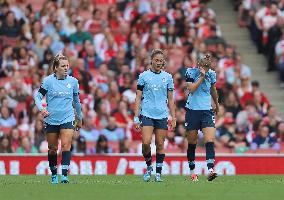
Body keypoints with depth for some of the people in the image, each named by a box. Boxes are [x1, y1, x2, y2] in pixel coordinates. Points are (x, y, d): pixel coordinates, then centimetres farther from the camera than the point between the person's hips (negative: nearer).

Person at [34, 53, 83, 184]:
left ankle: (64, 175, -18)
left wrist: (79, 119, 22)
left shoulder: (73, 81, 4)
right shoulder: (48, 80, -4)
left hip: (67, 119, 0)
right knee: (52, 148, 7)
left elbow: (76, 101, 15)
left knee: (66, 145, -16)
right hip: (51, 119, 0)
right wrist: (41, 108, -25)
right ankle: (54, 175, 24)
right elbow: (37, 96, -6)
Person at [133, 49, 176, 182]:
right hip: (147, 114, -2)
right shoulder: (144, 76, 2)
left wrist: (173, 117, 7)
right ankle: (149, 167, 8)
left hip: (162, 115, 2)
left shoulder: (167, 77, 9)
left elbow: (170, 99, 13)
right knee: (146, 142, -15)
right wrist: (136, 117, -4)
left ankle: (158, 173, 10)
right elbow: (138, 98, 3)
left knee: (160, 145, 2)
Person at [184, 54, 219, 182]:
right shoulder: (190, 72, -5)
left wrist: (216, 105, 33)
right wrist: (202, 77, -20)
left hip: (207, 111, 2)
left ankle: (211, 170, -24)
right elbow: (191, 89, -19)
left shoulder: (211, 74, 4)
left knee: (210, 141, -14)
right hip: (192, 111, -2)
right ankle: (192, 171, 17)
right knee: (192, 143, 5)